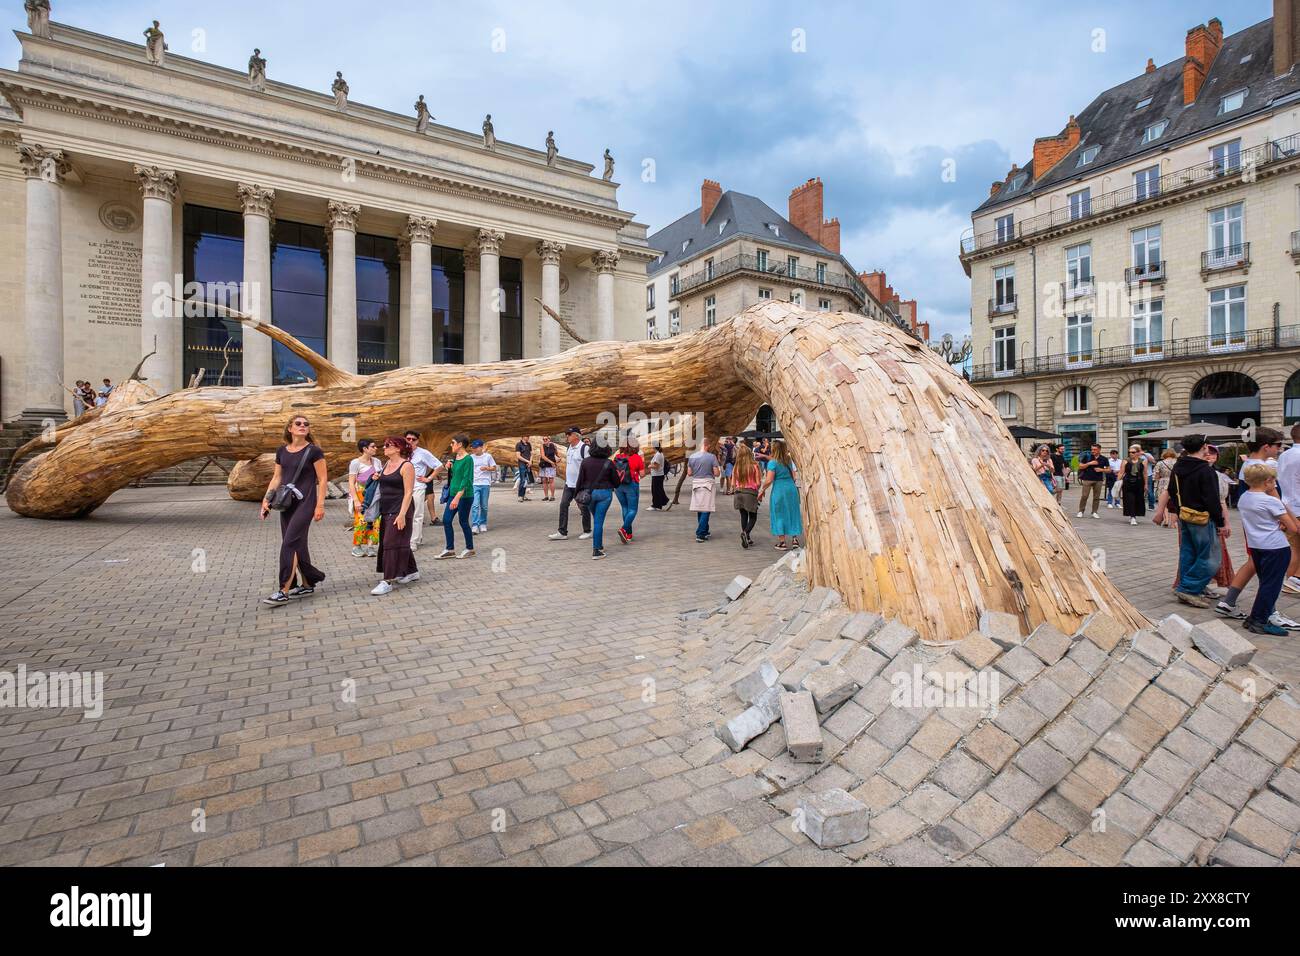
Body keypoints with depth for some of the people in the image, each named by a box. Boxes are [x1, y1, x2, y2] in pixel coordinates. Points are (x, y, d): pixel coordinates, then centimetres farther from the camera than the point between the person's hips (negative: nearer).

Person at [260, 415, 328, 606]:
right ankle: (308, 584, 22)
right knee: (297, 544, 10)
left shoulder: (314, 451, -6)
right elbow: (277, 478, 15)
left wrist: (320, 505, -12)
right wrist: (266, 499, 3)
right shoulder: (281, 451, 10)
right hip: (287, 503, 6)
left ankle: (283, 592, -11)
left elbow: (323, 479, -7)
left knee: (290, 543, -13)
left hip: (305, 503, -6)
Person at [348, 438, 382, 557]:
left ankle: (371, 546, 7)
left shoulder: (377, 461, 10)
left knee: (376, 521, -2)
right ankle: (357, 548, 7)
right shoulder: (355, 462, -6)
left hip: (375, 496, 5)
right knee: (361, 522, -6)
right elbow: (351, 483, -9)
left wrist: (379, 478, -8)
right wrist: (356, 500, -17)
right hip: (361, 496, -5)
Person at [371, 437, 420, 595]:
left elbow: (408, 492, -17)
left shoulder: (406, 466, -12)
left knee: (392, 543, -8)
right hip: (386, 511, 8)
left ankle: (387, 581, -5)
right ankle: (412, 572, 28)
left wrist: (402, 514, -22)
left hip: (399, 511, -8)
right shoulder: (386, 464, 12)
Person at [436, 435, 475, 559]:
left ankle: (470, 549, 20)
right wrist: (449, 468, 1)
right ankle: (450, 550, 17)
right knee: (446, 520, 7)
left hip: (465, 495, -8)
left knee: (463, 521, 3)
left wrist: (458, 497, -26)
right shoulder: (455, 457, 10)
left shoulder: (468, 459, -15)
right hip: (453, 493, 8)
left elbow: (466, 479, -21)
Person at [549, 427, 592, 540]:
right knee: (563, 505, 3)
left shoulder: (585, 448, -15)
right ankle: (562, 532, 8)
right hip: (569, 483, 8)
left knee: (583, 507, 4)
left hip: (580, 484, -8)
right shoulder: (570, 447, 11)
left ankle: (587, 531, 18)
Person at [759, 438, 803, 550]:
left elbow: (769, 480, -16)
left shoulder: (772, 462, -11)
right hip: (791, 488, 5)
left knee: (779, 515, 5)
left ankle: (782, 542, 8)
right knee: (792, 513, 14)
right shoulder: (787, 460, 8)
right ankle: (795, 539, 13)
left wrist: (762, 490, -1)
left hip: (779, 490, -5)